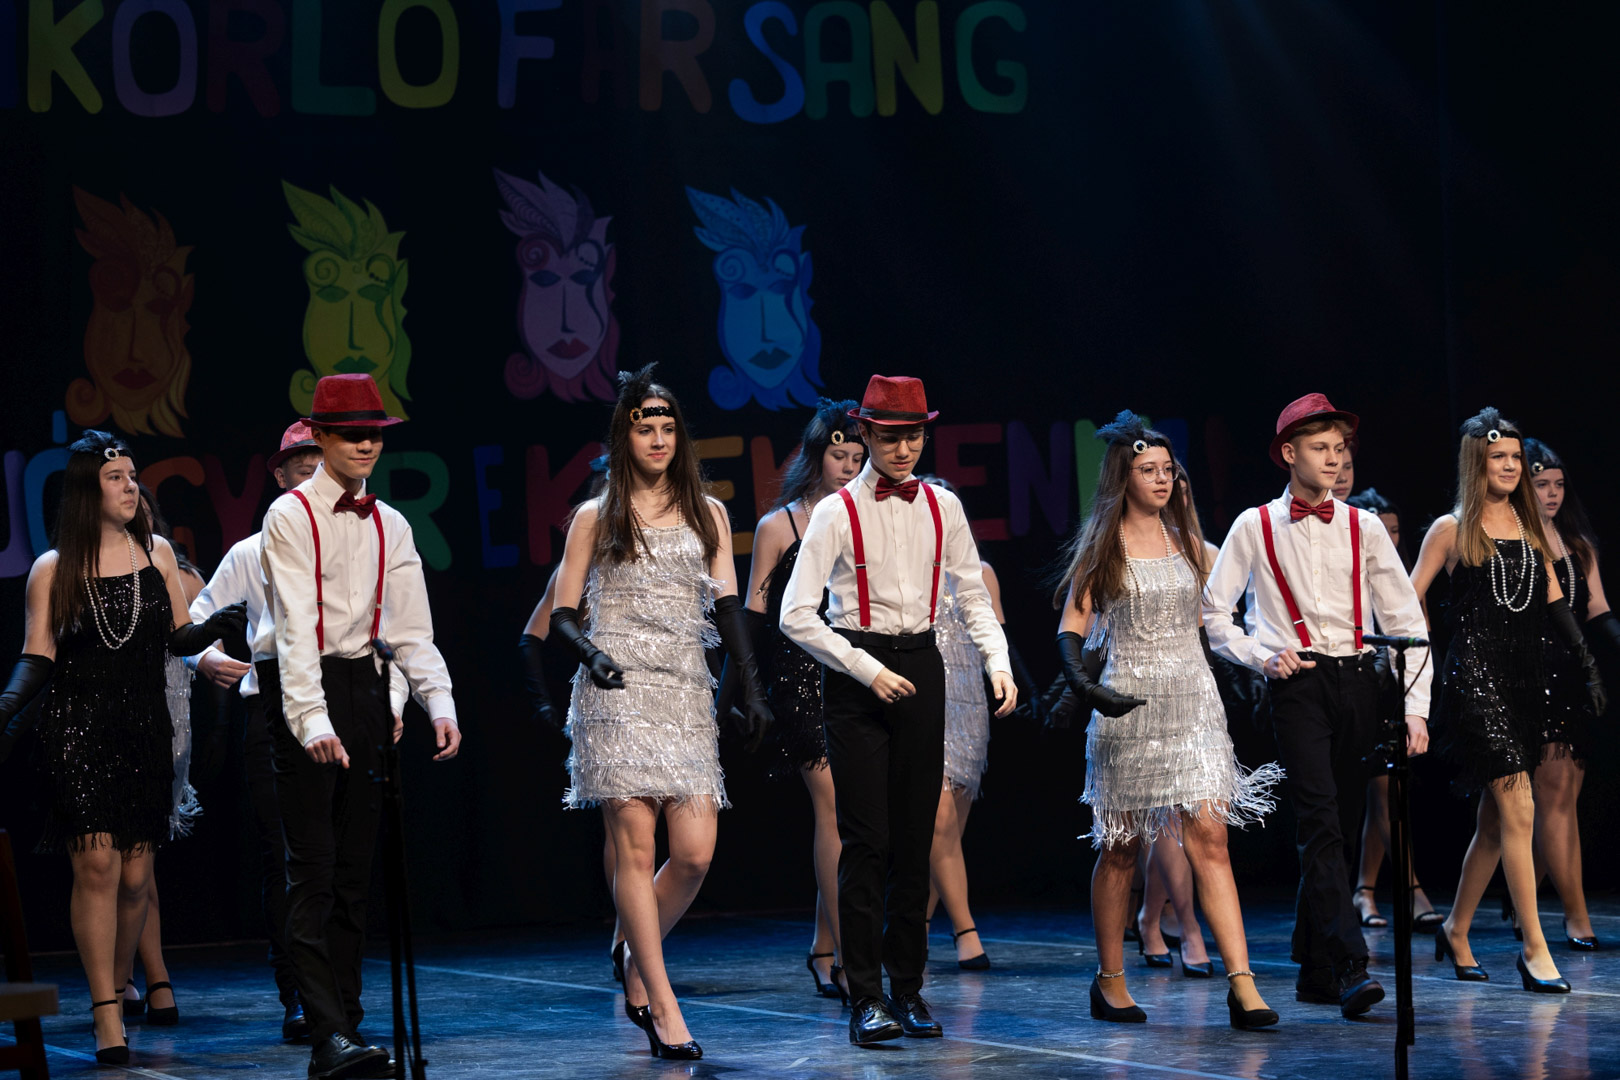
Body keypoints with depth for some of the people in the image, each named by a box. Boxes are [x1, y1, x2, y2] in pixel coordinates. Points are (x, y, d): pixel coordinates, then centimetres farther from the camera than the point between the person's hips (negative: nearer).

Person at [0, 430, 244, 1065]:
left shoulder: (156, 553, 12)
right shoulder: (52, 569, 4)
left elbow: (178, 638, 12)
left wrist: (217, 625, -8)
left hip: (145, 730, 3)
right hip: (77, 731, -3)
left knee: (135, 877, 1)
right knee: (96, 865, -14)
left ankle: (111, 994, 20)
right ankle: (108, 1017, -12)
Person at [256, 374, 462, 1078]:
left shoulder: (389, 526, 12)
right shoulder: (291, 516, -6)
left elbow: (410, 627, 8)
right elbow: (297, 626, -16)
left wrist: (440, 703, -7)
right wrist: (312, 721, -26)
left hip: (362, 686, 6)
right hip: (300, 690, -6)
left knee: (355, 866, 8)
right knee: (313, 868, -11)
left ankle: (346, 1020, 13)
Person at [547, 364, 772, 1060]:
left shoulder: (707, 514, 16)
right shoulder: (596, 518, 9)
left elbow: (727, 606, 9)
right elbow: (562, 616, 7)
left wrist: (753, 688, -2)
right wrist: (591, 654, -14)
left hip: (686, 693, 3)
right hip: (619, 692, -3)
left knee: (696, 851, -7)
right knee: (635, 845, -9)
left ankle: (637, 965, 18)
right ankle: (662, 1006, -6)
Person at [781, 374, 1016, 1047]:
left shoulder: (941, 507, 7)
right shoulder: (838, 512, -6)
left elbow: (972, 594, 14)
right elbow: (797, 617, -9)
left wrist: (998, 662, -2)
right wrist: (868, 671, -14)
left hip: (920, 669, 4)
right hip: (856, 673, -4)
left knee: (916, 837, 6)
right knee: (868, 840, -7)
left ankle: (908, 990, 14)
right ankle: (865, 999, -3)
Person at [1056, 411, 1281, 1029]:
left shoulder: (1184, 538, 13)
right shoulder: (1102, 546, 1)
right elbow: (1072, 627, -4)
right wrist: (1083, 685, -21)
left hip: (1193, 699, 3)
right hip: (1128, 704, -3)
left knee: (1209, 838, -8)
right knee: (1121, 847, 5)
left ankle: (1241, 984, -15)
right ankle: (1110, 981, 18)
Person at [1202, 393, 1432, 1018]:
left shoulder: (1363, 528, 11)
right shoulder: (1255, 528, 6)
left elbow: (1406, 619, 8)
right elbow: (1213, 612, 10)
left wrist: (1415, 707, 1)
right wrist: (1261, 657, -5)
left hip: (1358, 680, 3)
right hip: (1297, 682, -3)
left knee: (1337, 825, 6)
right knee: (1320, 821, -16)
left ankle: (1313, 972, 18)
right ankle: (1350, 968, -24)